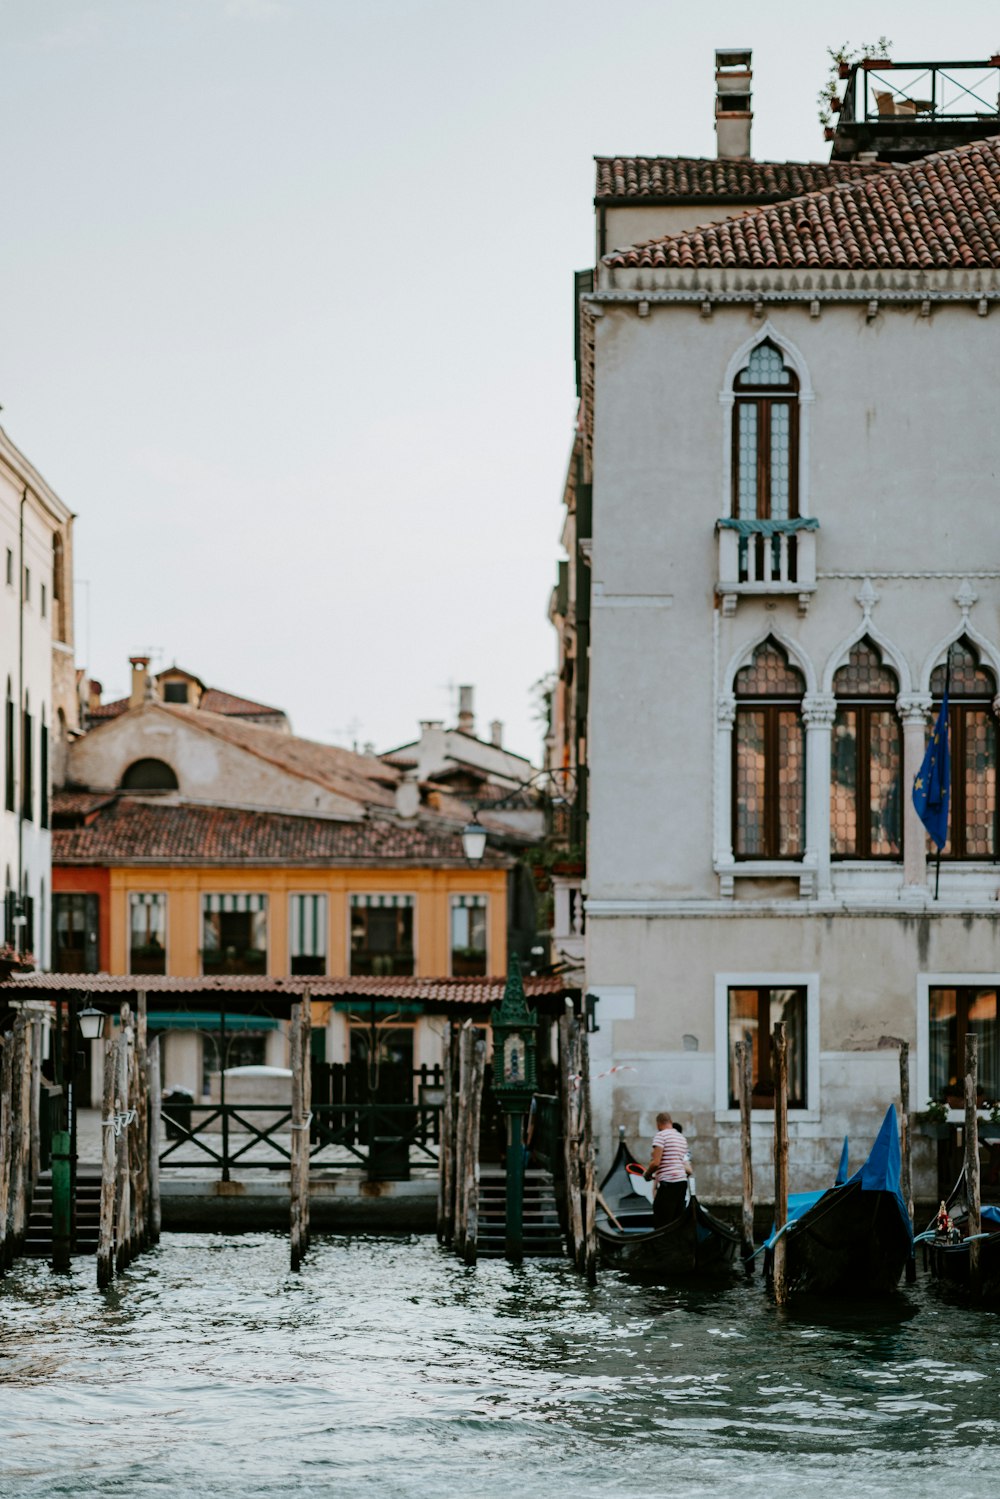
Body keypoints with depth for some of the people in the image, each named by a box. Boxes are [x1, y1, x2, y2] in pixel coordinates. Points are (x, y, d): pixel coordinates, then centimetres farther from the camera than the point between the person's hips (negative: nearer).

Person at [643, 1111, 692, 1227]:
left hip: (668, 1183, -8)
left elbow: (656, 1163, -15)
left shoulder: (660, 1135, -7)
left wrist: (647, 1174, 4)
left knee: (661, 1222, -9)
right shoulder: (682, 1138, 18)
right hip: (682, 1180, 8)